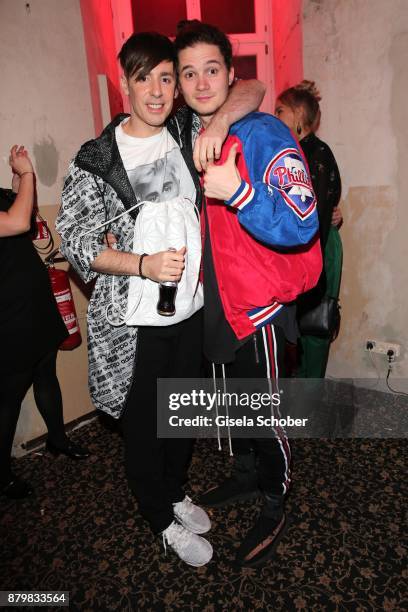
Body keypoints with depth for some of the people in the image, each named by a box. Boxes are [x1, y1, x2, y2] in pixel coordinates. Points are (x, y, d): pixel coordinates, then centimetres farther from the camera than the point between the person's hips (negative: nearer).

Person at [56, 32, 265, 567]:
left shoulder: (186, 132, 3)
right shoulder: (96, 159, -8)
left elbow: (250, 91, 8)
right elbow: (76, 242, -9)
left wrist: (220, 120, -14)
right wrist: (144, 265, -24)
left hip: (192, 307, 4)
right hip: (136, 320, -4)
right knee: (143, 421, 12)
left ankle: (176, 491, 50)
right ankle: (162, 519, 40)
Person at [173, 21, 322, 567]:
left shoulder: (266, 135, -15)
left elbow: (301, 226, -24)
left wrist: (238, 192, -35)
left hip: (260, 302, -7)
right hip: (214, 300, 7)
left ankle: (275, 506, 33)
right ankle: (246, 475, 47)